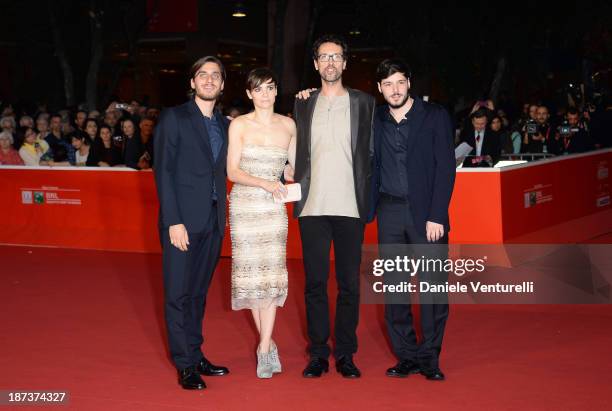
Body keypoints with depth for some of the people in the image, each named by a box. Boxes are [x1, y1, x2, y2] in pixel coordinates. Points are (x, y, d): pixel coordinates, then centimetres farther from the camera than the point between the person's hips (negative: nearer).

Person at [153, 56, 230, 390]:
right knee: (178, 293, 0)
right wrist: (174, 221, -13)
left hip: (213, 222, 5)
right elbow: (163, 171, -8)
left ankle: (195, 355, 21)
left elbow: (222, 171, 14)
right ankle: (185, 366, 6)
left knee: (198, 292, 12)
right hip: (183, 220, -5)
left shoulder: (225, 124, 14)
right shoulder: (174, 118, -2)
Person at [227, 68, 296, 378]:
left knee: (272, 272, -7)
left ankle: (263, 349, -2)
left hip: (274, 207, 1)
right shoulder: (239, 125, -1)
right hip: (244, 204, -1)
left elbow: (296, 161, 22)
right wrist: (265, 183, -18)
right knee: (251, 272, 3)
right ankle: (268, 344, 18)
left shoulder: (288, 125, 6)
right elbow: (232, 172, -5)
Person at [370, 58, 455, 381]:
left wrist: (436, 216, -11)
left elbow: (445, 168, -4)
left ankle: (430, 357, 7)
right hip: (389, 212, 3)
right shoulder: (374, 120, 10)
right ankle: (407, 356, 13)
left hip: (426, 210, -3)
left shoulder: (435, 116, 1)